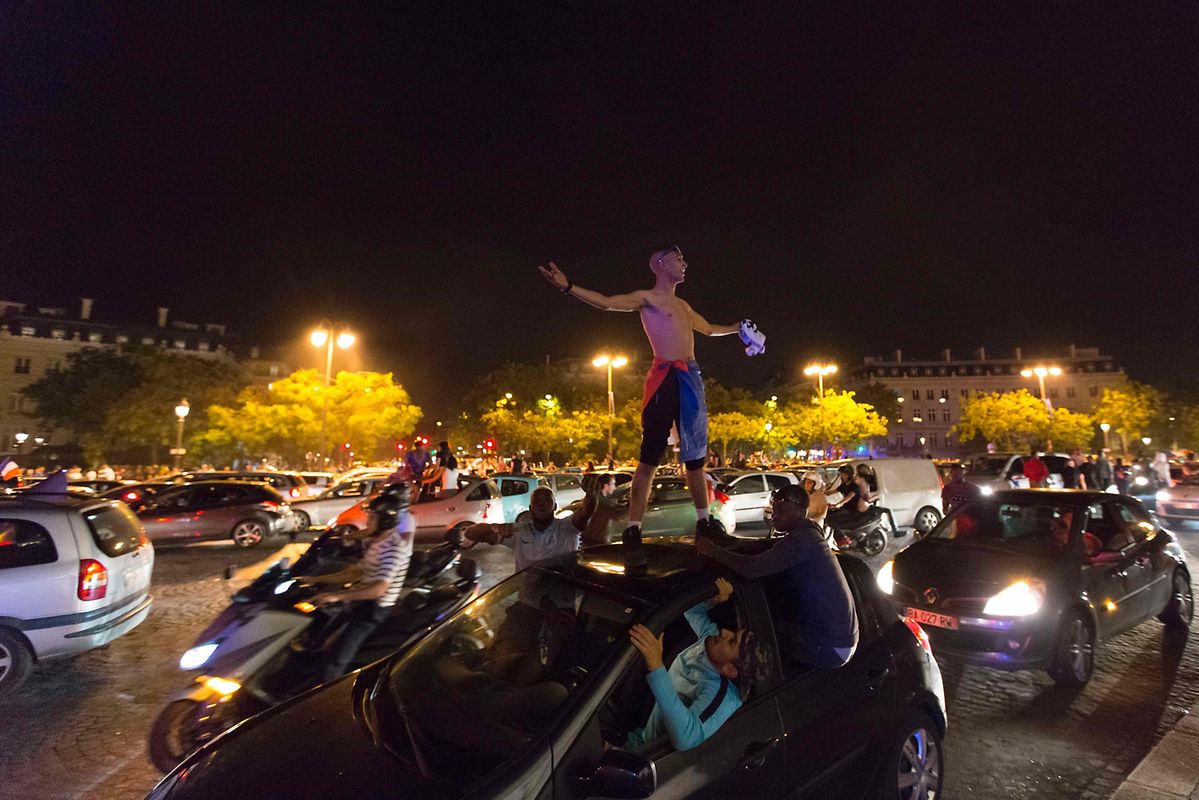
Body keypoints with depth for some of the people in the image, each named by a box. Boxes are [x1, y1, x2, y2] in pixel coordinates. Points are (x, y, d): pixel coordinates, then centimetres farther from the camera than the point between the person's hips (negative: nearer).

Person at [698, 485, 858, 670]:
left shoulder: (802, 539, -23)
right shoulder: (806, 534, 8)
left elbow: (752, 568, -31)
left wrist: (711, 550, -19)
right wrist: (723, 540, -1)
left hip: (831, 648, -9)